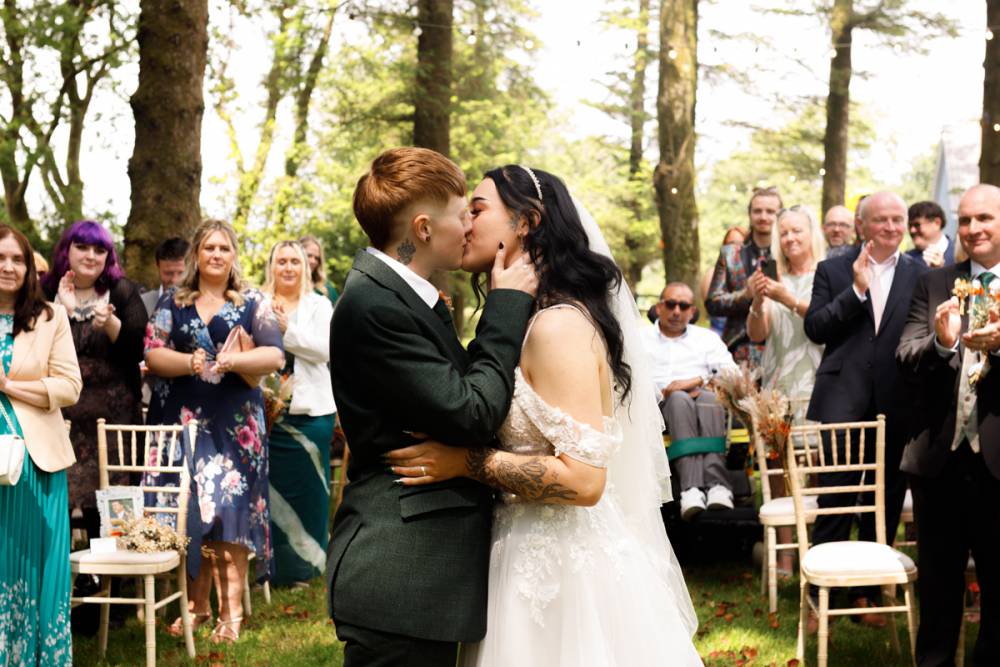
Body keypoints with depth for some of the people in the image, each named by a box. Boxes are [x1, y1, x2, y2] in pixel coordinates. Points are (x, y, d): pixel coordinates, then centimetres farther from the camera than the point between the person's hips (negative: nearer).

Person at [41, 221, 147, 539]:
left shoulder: (123, 292, 6)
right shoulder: (47, 292, 8)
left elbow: (139, 349, -2)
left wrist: (110, 323, -18)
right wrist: (63, 311, -12)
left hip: (113, 415, 0)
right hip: (59, 416, 1)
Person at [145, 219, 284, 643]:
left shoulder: (252, 304, 6)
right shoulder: (172, 303, 10)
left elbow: (275, 356, -2)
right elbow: (152, 355, 1)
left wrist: (233, 360, -18)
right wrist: (189, 362, -17)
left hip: (234, 423, -2)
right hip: (183, 420, 2)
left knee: (230, 508, -7)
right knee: (189, 510, 2)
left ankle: (231, 611, -3)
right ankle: (197, 604, 13)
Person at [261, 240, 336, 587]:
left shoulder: (318, 305, 6)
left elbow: (325, 349, -8)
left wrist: (287, 328, -13)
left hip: (310, 411, -1)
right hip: (269, 410, 1)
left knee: (307, 489, 4)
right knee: (271, 487, 1)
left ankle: (306, 562, 16)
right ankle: (272, 563, 11)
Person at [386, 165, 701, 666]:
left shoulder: (559, 325, -19)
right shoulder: (522, 322, 11)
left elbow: (583, 479, -24)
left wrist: (466, 461, -21)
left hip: (561, 565, -9)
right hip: (533, 554, 9)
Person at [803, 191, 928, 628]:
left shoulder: (921, 274, 8)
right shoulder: (833, 271, 6)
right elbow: (815, 329, -4)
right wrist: (856, 290, -12)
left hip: (897, 404, 2)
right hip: (844, 399, -2)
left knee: (885, 504, 10)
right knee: (834, 500, -1)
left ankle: (865, 591, 23)